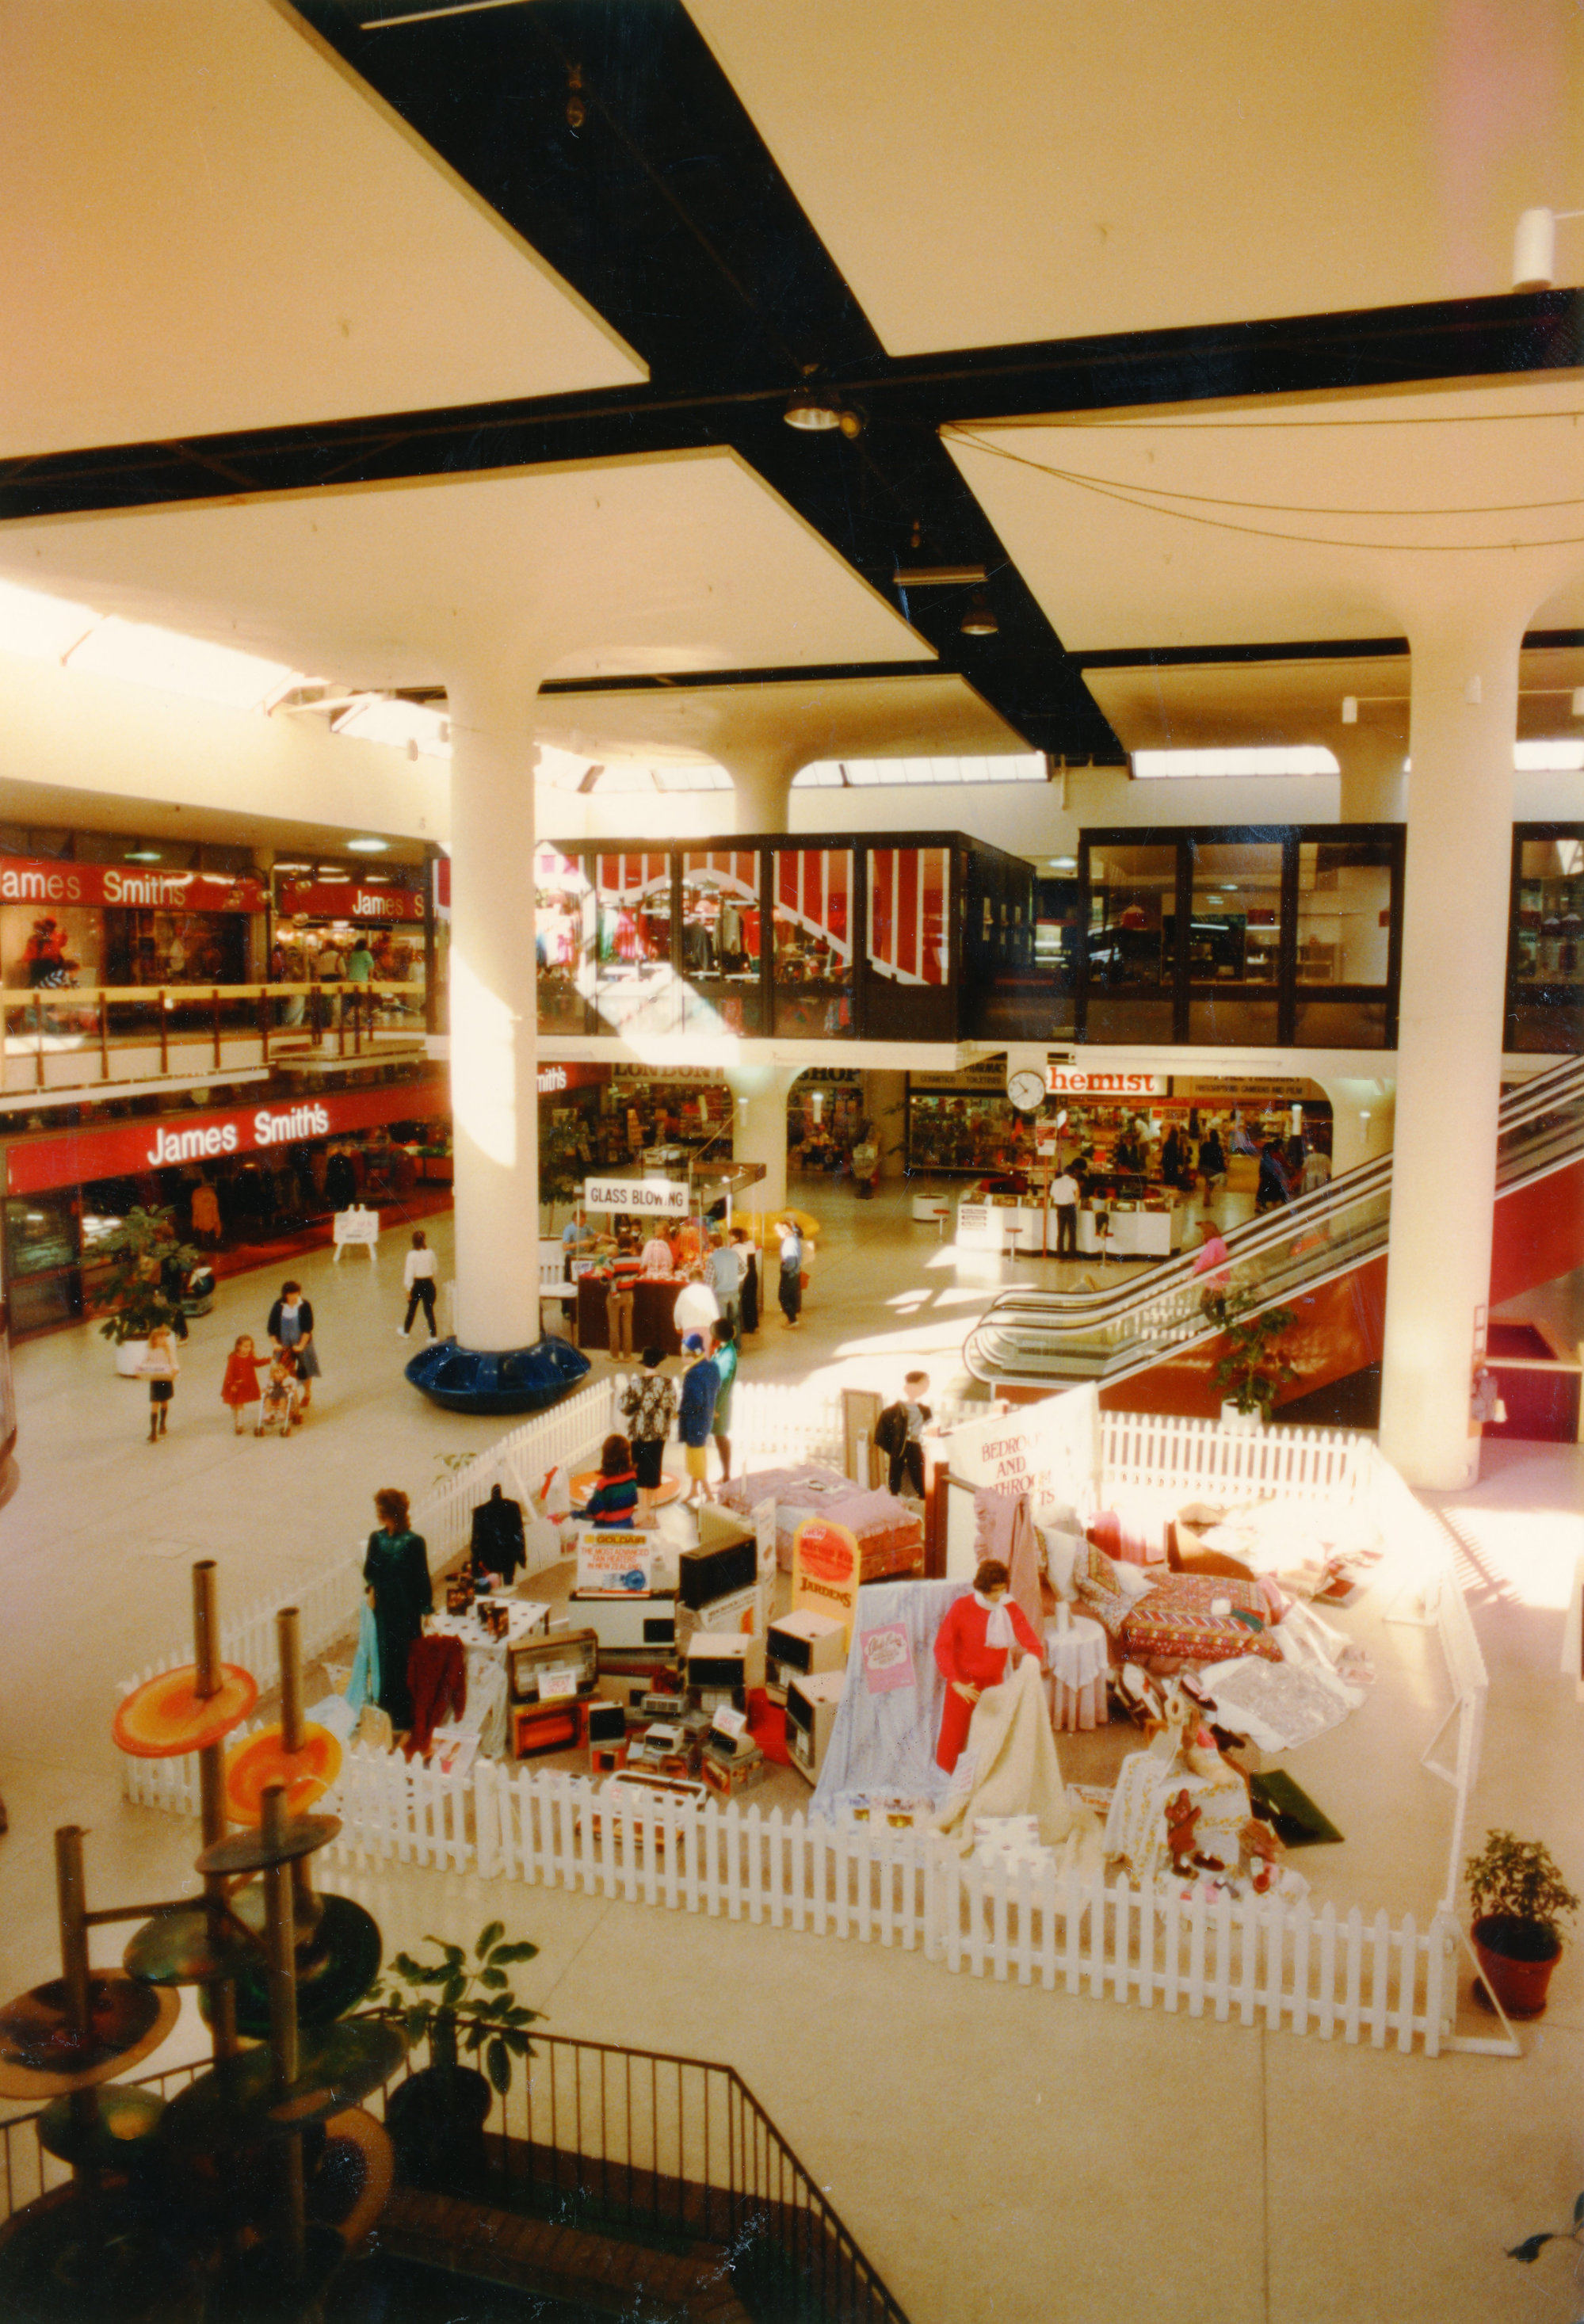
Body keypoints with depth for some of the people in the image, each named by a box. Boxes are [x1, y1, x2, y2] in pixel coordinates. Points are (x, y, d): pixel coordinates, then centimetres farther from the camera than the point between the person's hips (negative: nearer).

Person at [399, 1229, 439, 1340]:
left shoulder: (412, 1255, -14)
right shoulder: (430, 1253, -7)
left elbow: (409, 1272, -11)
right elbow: (434, 1269, 5)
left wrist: (408, 1289, -6)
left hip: (417, 1284, -2)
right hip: (429, 1283, 2)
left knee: (412, 1309, 17)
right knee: (429, 1310, 7)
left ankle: (406, 1332, 36)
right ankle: (434, 1335, 5)